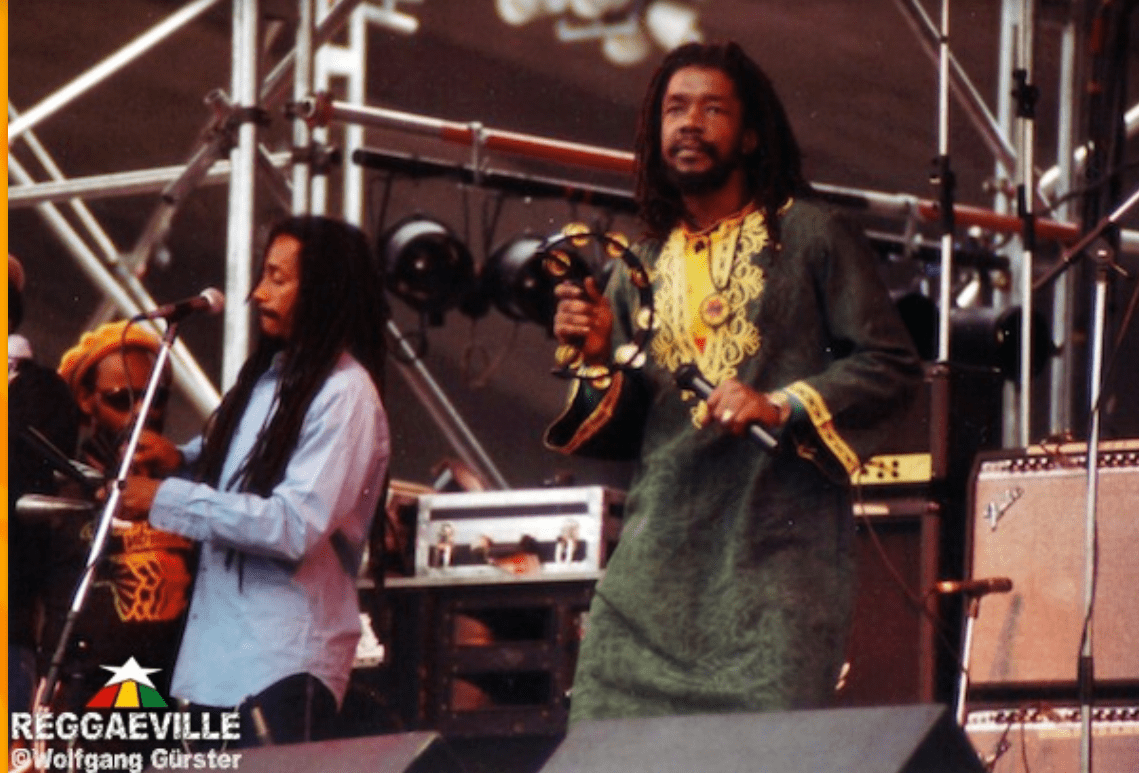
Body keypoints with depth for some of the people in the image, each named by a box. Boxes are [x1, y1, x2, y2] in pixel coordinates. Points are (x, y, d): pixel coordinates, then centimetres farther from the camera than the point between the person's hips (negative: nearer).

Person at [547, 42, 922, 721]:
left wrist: (783, 407, -13)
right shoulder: (639, 267, 19)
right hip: (658, 556, 4)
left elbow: (892, 365, 0)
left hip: (778, 545, -4)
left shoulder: (812, 237, 6)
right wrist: (599, 360, 0)